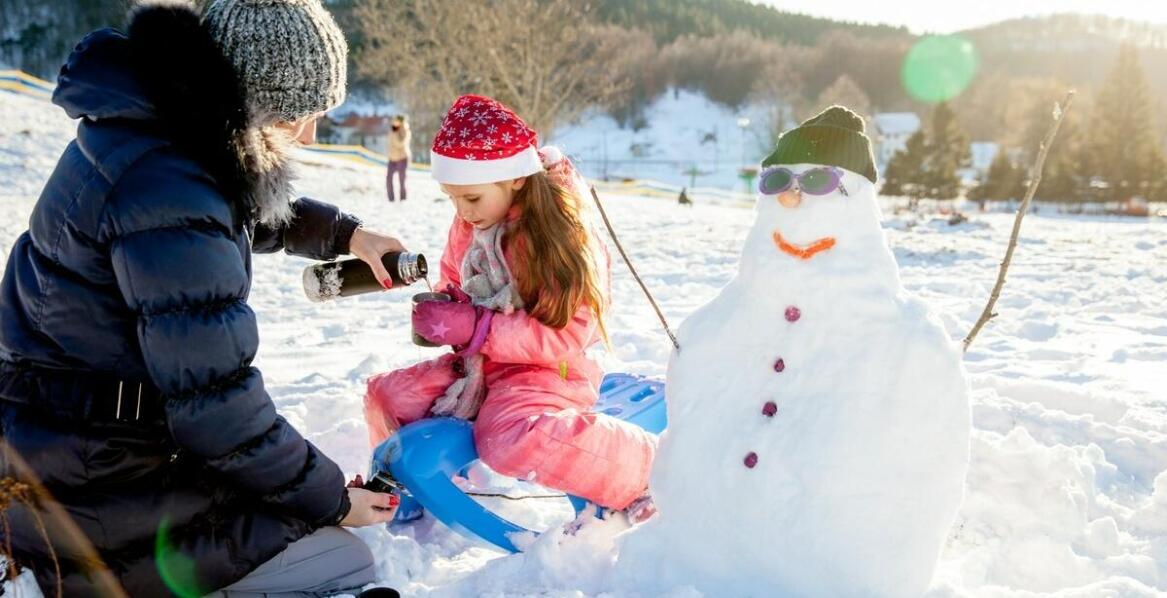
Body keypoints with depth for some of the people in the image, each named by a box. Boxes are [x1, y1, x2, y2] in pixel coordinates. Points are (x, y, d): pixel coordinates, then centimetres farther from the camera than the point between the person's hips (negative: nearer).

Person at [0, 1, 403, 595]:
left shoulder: (152, 117, 3)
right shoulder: (168, 194, -28)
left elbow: (247, 217, 26)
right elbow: (216, 408, -25)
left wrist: (342, 233, 16)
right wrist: (329, 499, -13)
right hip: (96, 486, -10)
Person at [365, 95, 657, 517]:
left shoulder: (563, 236, -21)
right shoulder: (468, 226, -1)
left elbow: (565, 339, -23)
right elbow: (452, 286, 16)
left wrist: (474, 327, -30)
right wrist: (439, 312, -9)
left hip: (551, 370, -7)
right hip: (478, 363, 7)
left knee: (508, 440, -35)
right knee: (385, 397, 1)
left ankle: (648, 471, -18)